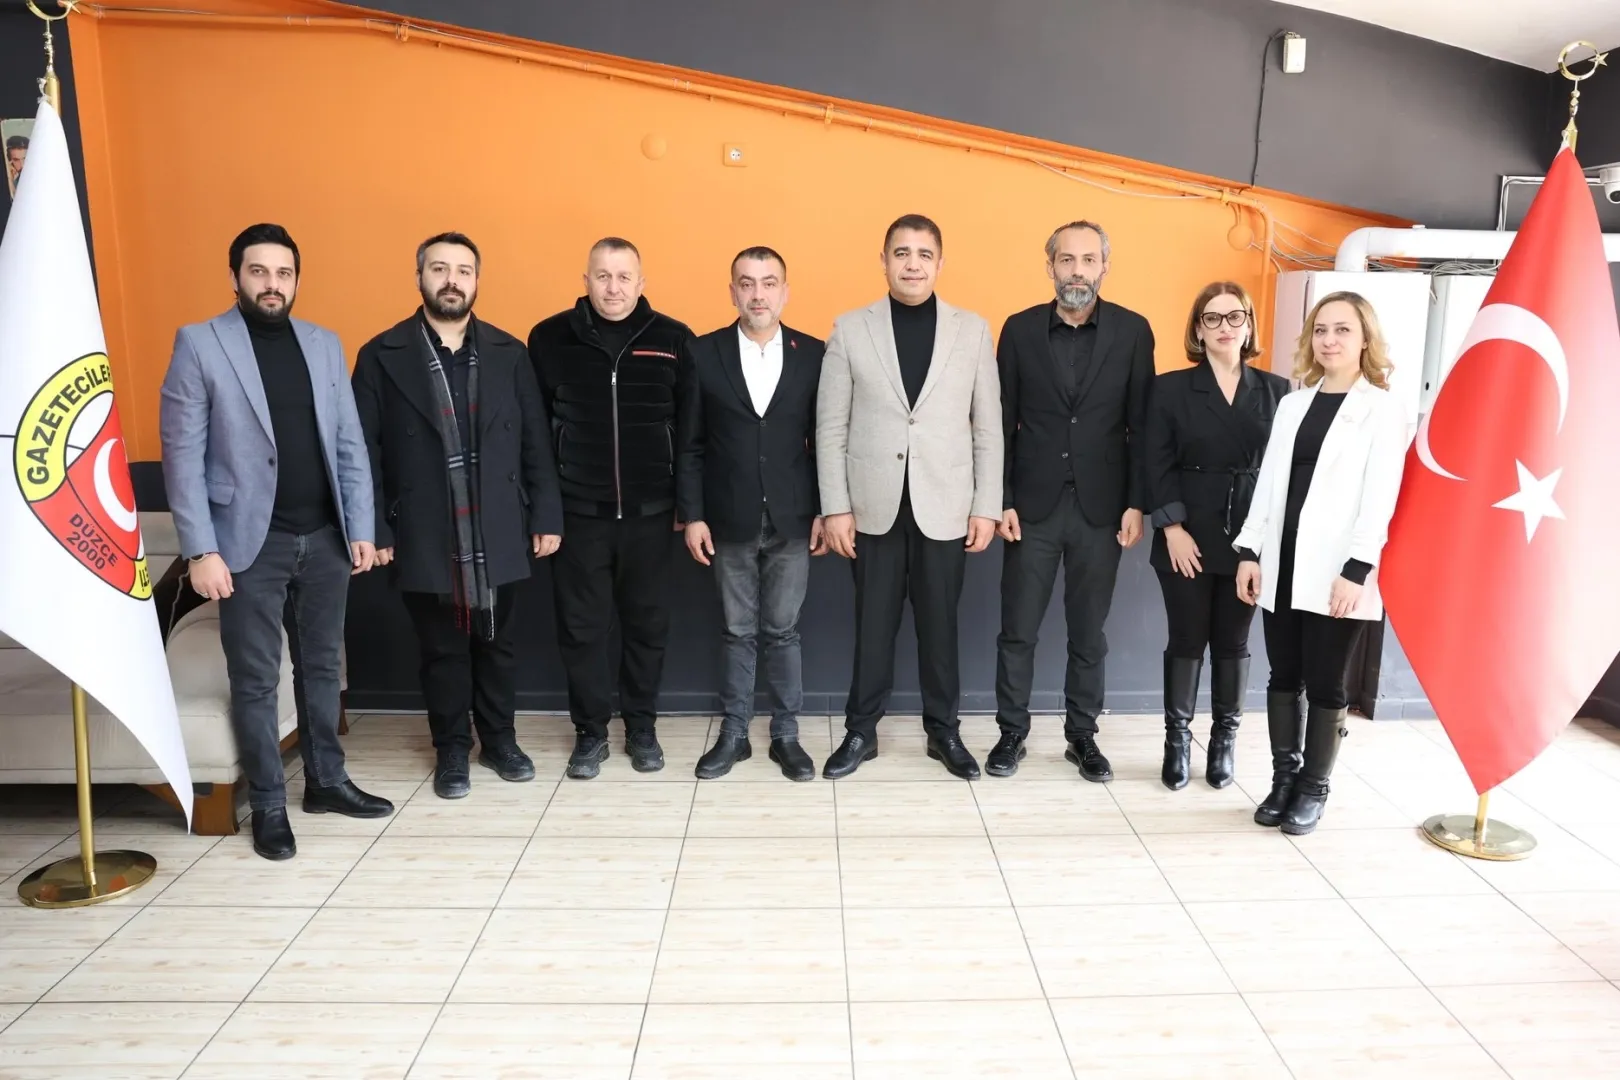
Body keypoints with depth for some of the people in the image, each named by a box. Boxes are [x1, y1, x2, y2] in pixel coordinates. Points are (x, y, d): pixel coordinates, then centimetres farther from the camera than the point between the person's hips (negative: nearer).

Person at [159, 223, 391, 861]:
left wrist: (361, 528, 3)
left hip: (324, 538, 4)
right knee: (255, 681, 5)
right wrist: (202, 549, -12)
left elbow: (350, 445, 8)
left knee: (321, 668, 14)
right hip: (250, 543, -4)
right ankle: (267, 805, 18)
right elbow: (182, 453, -7)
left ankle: (326, 781, 28)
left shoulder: (324, 345, 8)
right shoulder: (199, 344, -3)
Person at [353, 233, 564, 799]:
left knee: (496, 643, 13)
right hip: (425, 536, -1)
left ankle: (499, 740, 31)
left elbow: (536, 443, 3)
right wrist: (374, 530, -6)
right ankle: (452, 750, 28)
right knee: (443, 649, 11)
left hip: (497, 533, 2)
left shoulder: (509, 353, 4)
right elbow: (365, 452, -2)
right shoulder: (382, 356, -1)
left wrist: (546, 515, 0)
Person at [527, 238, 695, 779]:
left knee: (647, 625, 10)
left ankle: (642, 727, 26)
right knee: (581, 627, 7)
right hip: (578, 512, 0)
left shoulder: (673, 340, 0)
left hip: (650, 512, 0)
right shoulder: (550, 338, 0)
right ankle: (590, 732, 23)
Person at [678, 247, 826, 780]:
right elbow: (690, 445, -1)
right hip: (730, 522, 0)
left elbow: (824, 441, 3)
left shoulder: (813, 354, 1)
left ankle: (786, 735, 22)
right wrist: (693, 515, -5)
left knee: (783, 632, 9)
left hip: (792, 521, 0)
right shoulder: (703, 353, -1)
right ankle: (733, 733, 23)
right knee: (737, 633, 11)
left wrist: (825, 511, -2)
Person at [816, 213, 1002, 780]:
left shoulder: (973, 330, 3)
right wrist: (835, 507, -6)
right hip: (875, 506, 0)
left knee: (939, 624, 10)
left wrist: (986, 506, -1)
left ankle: (944, 731, 27)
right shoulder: (850, 329, 1)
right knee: (873, 624, 9)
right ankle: (861, 731, 24)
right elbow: (831, 427, -1)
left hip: (944, 506, 0)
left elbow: (987, 427, 3)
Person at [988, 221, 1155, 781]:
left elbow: (1141, 425, 0)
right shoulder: (1020, 329, 1)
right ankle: (1012, 732, 21)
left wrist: (1136, 503, -5)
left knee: (1089, 632, 10)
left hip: (1100, 506, 0)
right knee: (1018, 630, 6)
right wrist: (1002, 500, -5)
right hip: (1033, 504, 0)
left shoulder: (1133, 331, 1)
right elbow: (1002, 423, 0)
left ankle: (1082, 735, 25)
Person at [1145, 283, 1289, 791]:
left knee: (1233, 642, 10)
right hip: (1188, 538, -1)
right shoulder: (1171, 388, 1)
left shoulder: (1276, 390, 6)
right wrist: (1172, 527, -13)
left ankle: (1224, 740, 23)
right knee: (1186, 640, 5)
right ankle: (1177, 739, 18)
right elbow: (1158, 465, -5)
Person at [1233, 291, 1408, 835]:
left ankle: (1314, 788, 17)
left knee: (1325, 683, 3)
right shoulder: (1292, 404, 14)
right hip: (1282, 565, 5)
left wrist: (1356, 570, -16)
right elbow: (1268, 482, 11)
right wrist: (1249, 551, 4)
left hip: (1336, 571, -4)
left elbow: (1380, 497, -9)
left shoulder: (1384, 408, -1)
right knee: (1283, 676, 10)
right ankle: (1284, 778, 23)